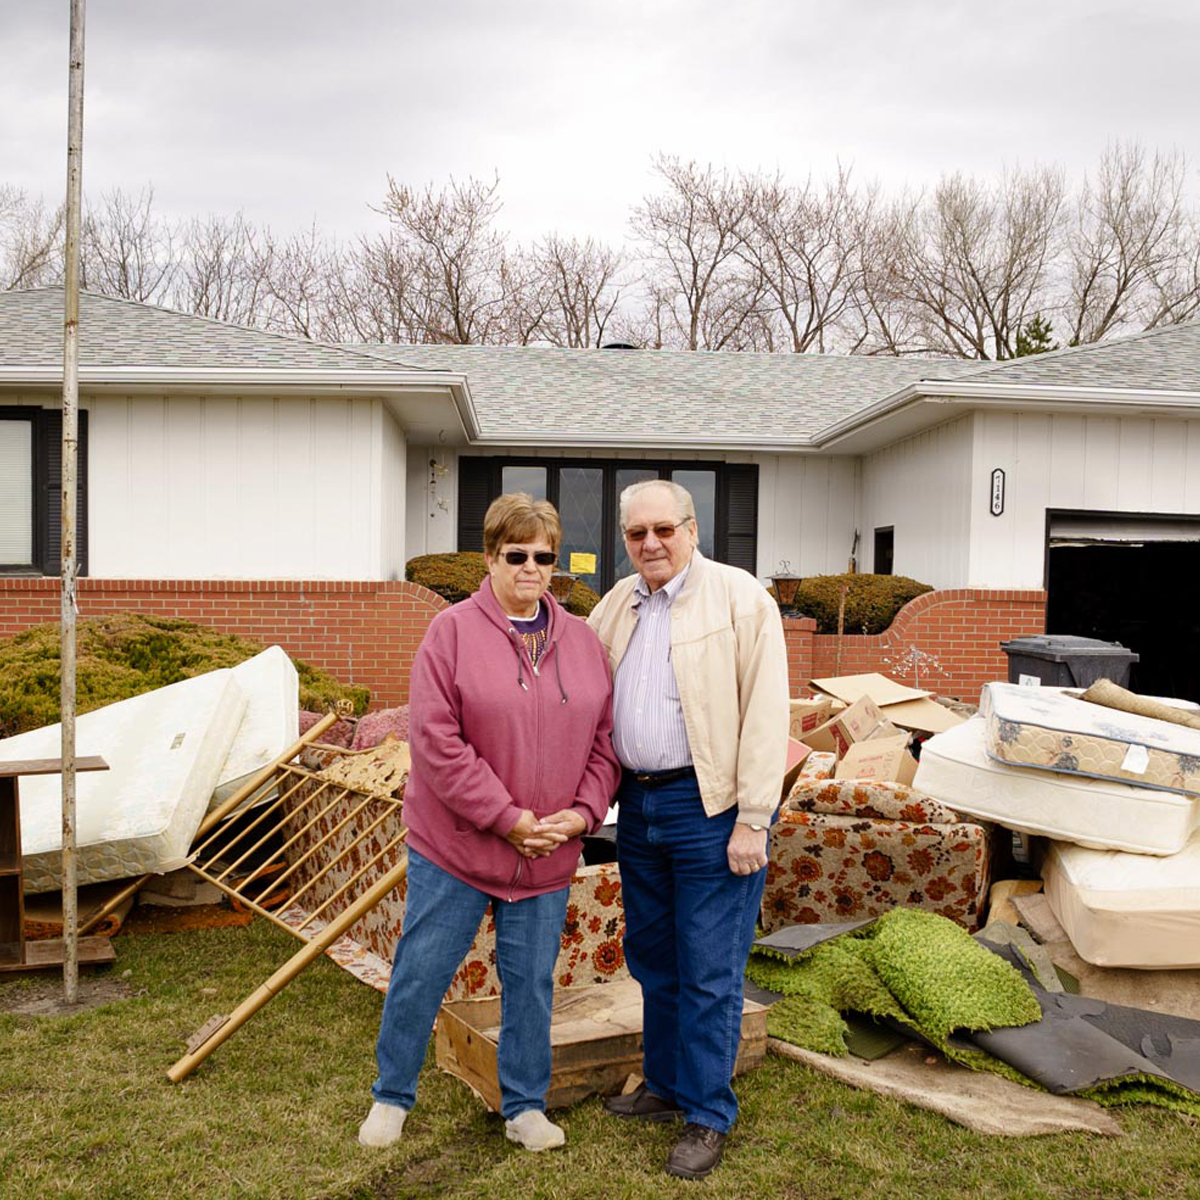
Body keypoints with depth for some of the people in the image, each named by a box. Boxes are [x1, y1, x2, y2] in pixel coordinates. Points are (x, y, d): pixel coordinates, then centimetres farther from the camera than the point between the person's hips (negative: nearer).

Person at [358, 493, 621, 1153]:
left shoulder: (582, 640, 5)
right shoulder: (453, 631, -9)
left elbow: (605, 739, 7)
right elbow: (436, 740, -15)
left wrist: (582, 812, -7)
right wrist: (506, 818, -17)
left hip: (548, 852, 3)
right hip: (455, 845, -3)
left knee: (531, 982, 14)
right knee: (421, 973, 9)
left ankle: (525, 1107, 32)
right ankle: (392, 1095, 32)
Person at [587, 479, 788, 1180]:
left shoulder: (741, 598, -9)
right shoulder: (618, 605, 9)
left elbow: (766, 714, -13)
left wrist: (752, 822, -16)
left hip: (710, 807, -6)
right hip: (638, 802, 6)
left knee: (708, 971, 3)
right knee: (652, 959, 18)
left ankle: (710, 1116, 18)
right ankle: (666, 1086, 36)